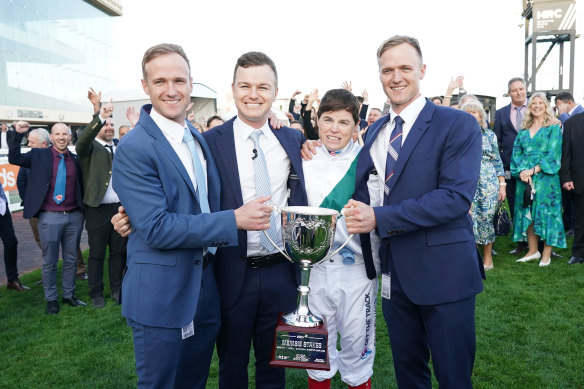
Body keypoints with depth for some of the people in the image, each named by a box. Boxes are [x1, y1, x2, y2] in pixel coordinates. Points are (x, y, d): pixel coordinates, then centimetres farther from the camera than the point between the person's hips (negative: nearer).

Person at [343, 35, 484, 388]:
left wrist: (379, 218, -23)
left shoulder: (458, 125, -9)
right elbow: (365, 187, 11)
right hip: (393, 273, 5)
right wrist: (359, 211, -13)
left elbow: (456, 196, -20)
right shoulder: (375, 131, 10)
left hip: (443, 273, -5)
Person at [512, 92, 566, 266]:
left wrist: (533, 170, -16)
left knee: (546, 211, -2)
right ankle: (533, 251, 16)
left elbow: (553, 154, -8)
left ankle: (547, 253, 7)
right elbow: (516, 152, 7)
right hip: (525, 178, 4)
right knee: (527, 213, 6)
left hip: (545, 177, -4)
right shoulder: (524, 129, 13)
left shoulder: (554, 127, 1)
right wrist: (521, 171, -9)